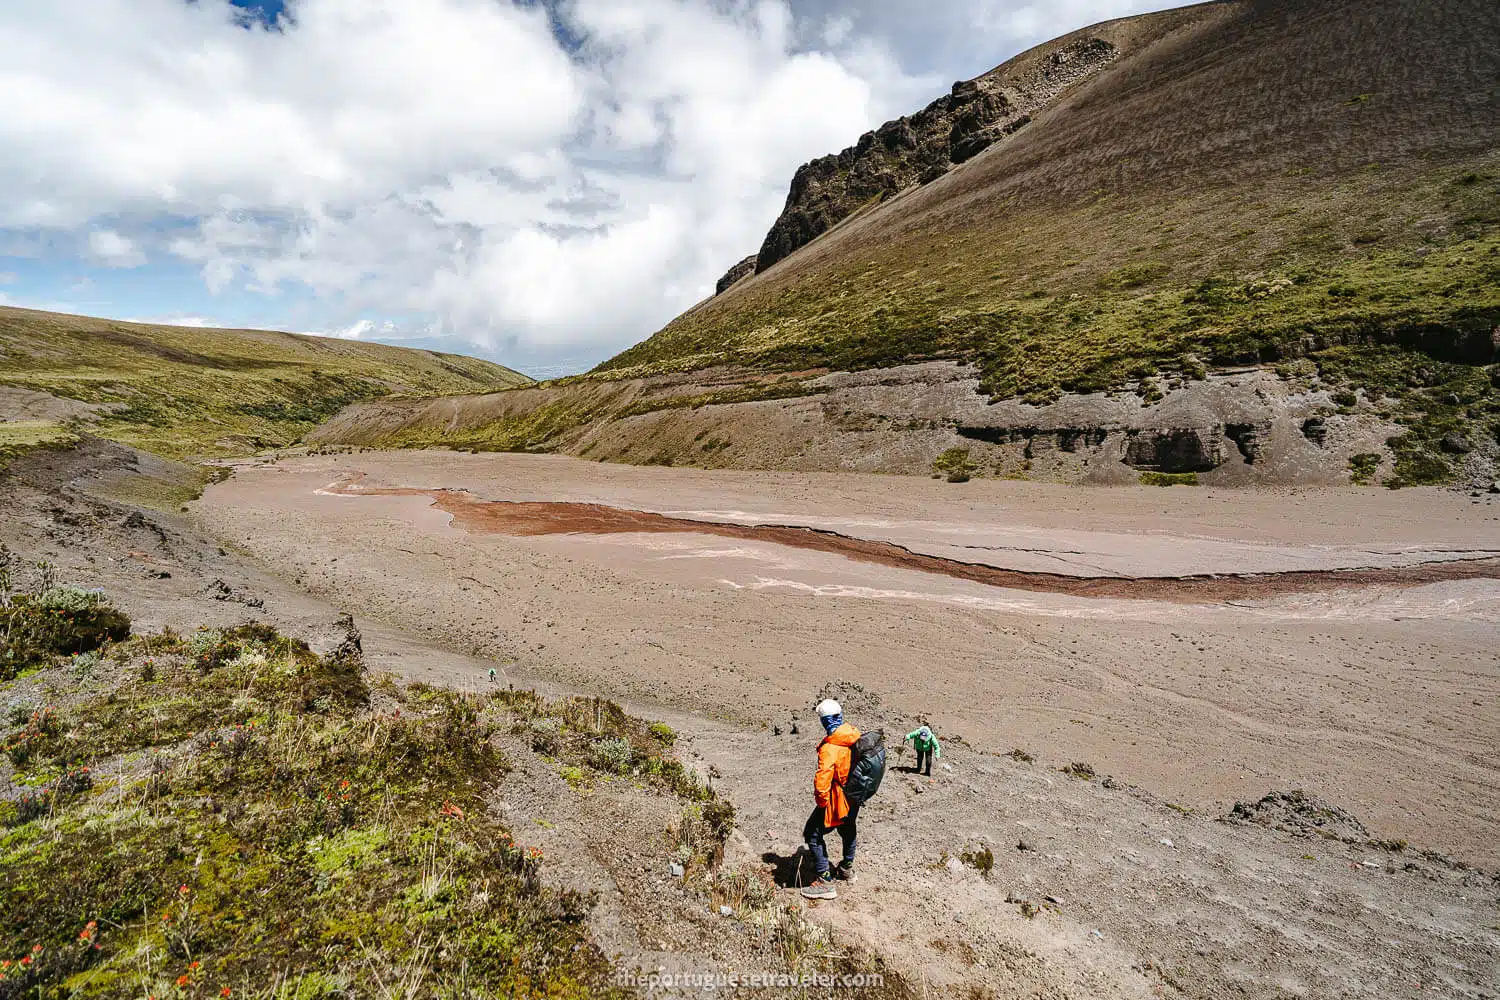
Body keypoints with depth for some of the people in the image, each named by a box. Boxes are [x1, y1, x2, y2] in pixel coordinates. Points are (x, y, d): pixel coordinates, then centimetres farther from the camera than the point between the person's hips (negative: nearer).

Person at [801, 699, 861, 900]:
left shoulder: (830, 748, -31)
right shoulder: (855, 735, -8)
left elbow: (822, 780, -34)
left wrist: (821, 802, -16)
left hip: (836, 800, -8)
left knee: (813, 835, 2)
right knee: (848, 829, 29)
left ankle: (825, 882, 2)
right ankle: (847, 868, 50)